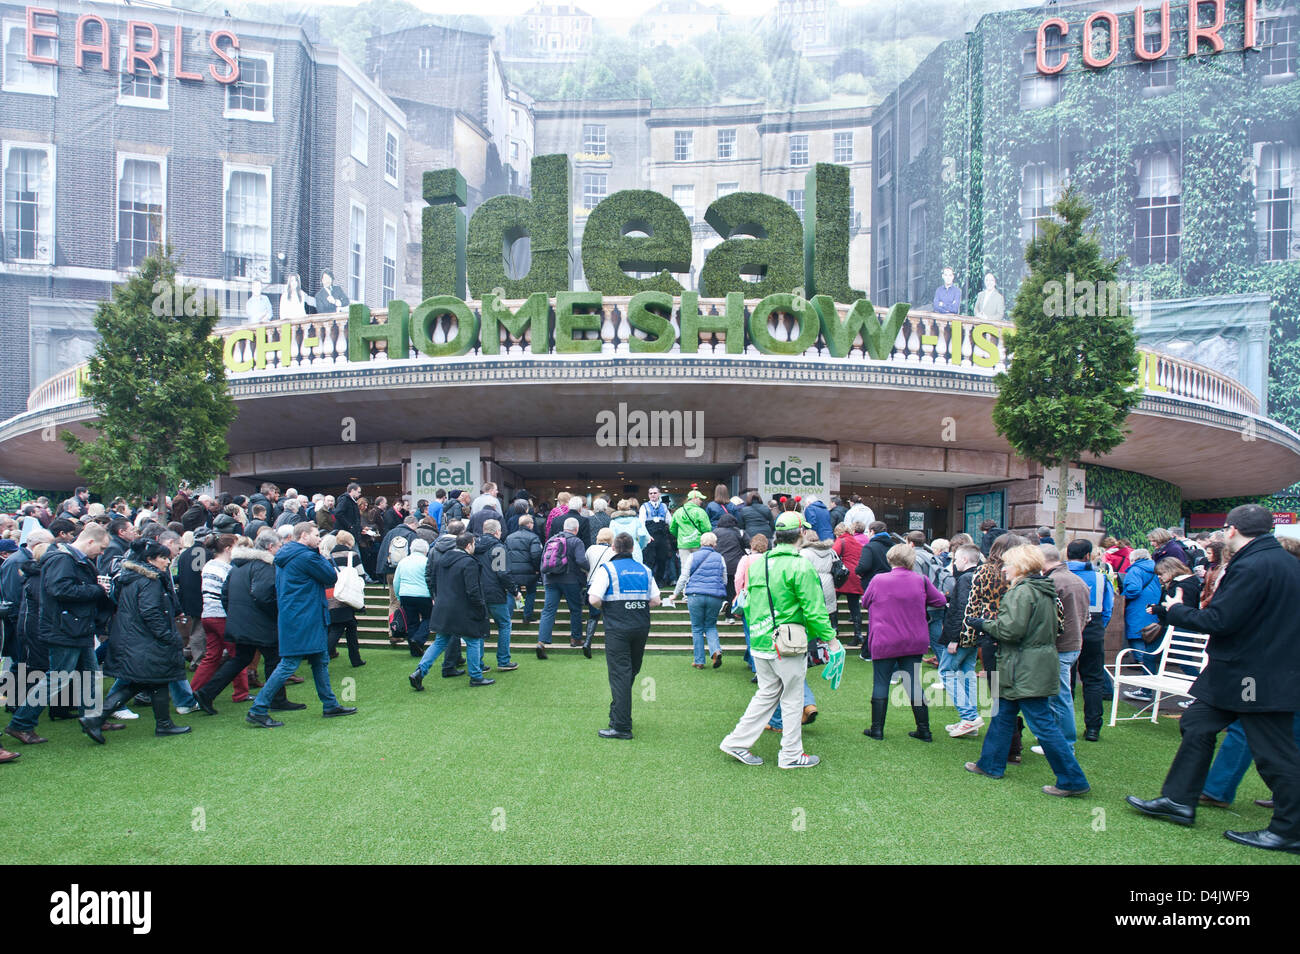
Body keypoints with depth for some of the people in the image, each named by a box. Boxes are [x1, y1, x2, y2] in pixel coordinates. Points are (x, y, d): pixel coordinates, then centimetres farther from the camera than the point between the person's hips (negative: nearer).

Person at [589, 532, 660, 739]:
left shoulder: (607, 568, -5)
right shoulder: (645, 570, 9)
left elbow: (594, 599, -14)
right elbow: (655, 600, 5)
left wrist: (603, 610, 5)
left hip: (617, 627, -5)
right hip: (641, 627, 5)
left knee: (620, 675, -3)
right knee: (631, 672, 17)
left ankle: (621, 726, -4)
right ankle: (619, 715, 29)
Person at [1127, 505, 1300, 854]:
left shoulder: (1254, 566, -23)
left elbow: (1218, 620, -24)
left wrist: (1175, 610, -7)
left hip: (1259, 677, -10)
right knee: (1196, 726, 14)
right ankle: (1178, 800, 20)